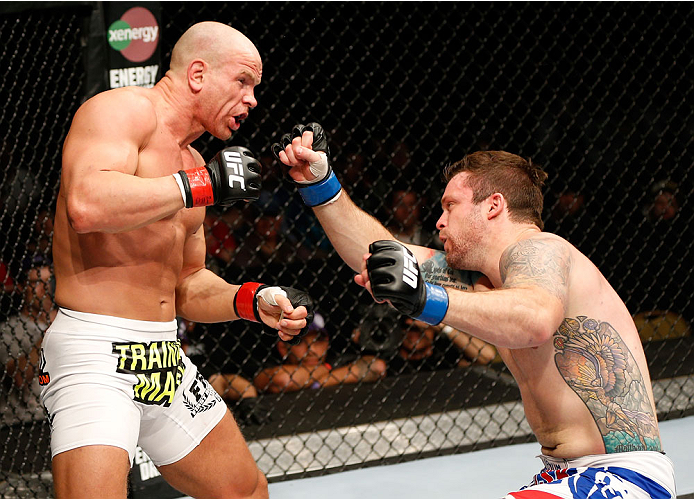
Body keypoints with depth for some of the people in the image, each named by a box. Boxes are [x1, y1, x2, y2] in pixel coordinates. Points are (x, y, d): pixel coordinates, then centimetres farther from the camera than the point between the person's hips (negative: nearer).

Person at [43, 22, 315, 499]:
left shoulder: (191, 162, 18)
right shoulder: (123, 110, -9)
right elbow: (86, 205, -31)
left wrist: (251, 301, 7)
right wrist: (203, 184, -22)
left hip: (166, 359, 9)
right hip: (96, 353, -9)